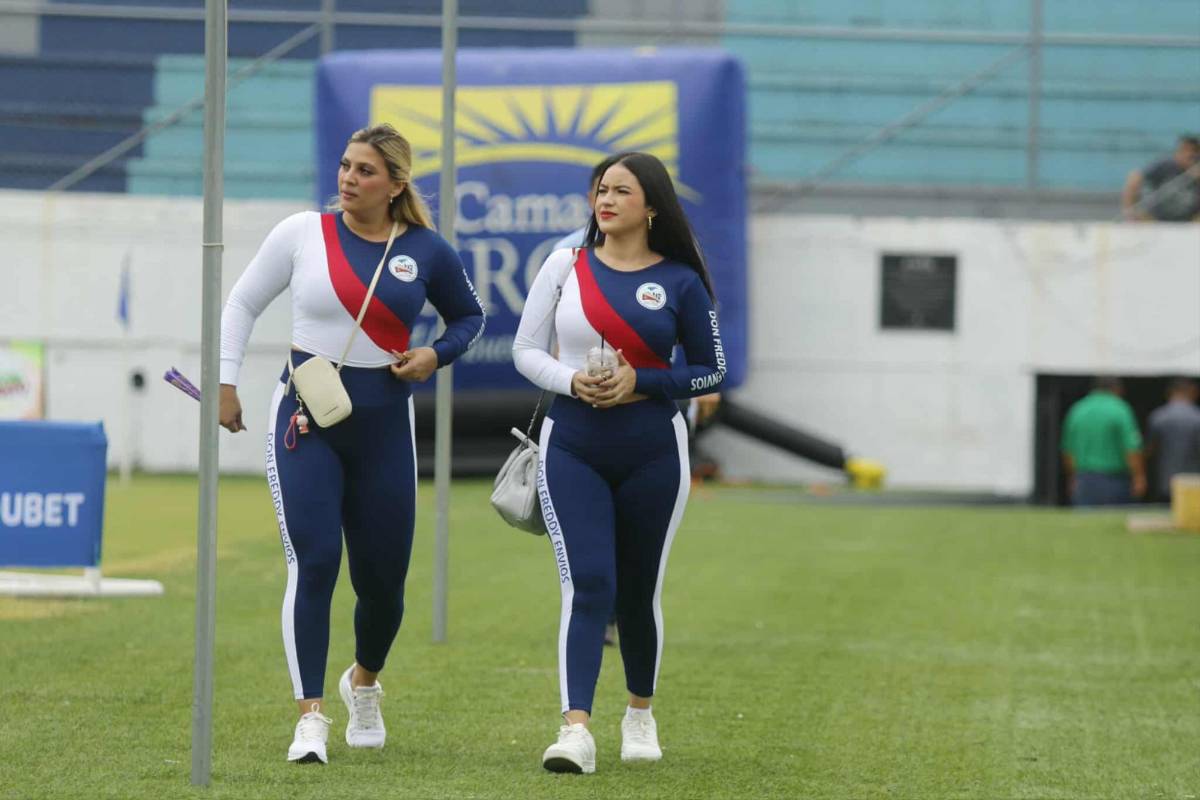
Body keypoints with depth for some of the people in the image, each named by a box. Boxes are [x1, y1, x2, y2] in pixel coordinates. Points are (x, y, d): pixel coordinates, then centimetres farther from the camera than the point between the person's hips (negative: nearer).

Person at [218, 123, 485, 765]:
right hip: (305, 419, -2)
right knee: (313, 563, -17)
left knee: (382, 578, 8)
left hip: (382, 424, 2)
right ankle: (311, 717, -13)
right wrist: (226, 382, 3)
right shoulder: (302, 233, -2)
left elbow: (469, 317, 17)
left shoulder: (426, 252, 0)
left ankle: (363, 682, 39)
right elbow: (242, 303, 9)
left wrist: (436, 356, -2)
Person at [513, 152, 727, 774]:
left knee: (638, 592, 10)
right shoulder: (566, 266, 3)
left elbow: (710, 370, 5)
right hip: (572, 447, 0)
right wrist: (571, 381, -14)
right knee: (587, 587, -14)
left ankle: (640, 712, 33)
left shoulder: (680, 281, 0)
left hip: (652, 453, 0)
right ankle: (575, 730, -22)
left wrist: (642, 383, -11)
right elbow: (526, 350, 6)